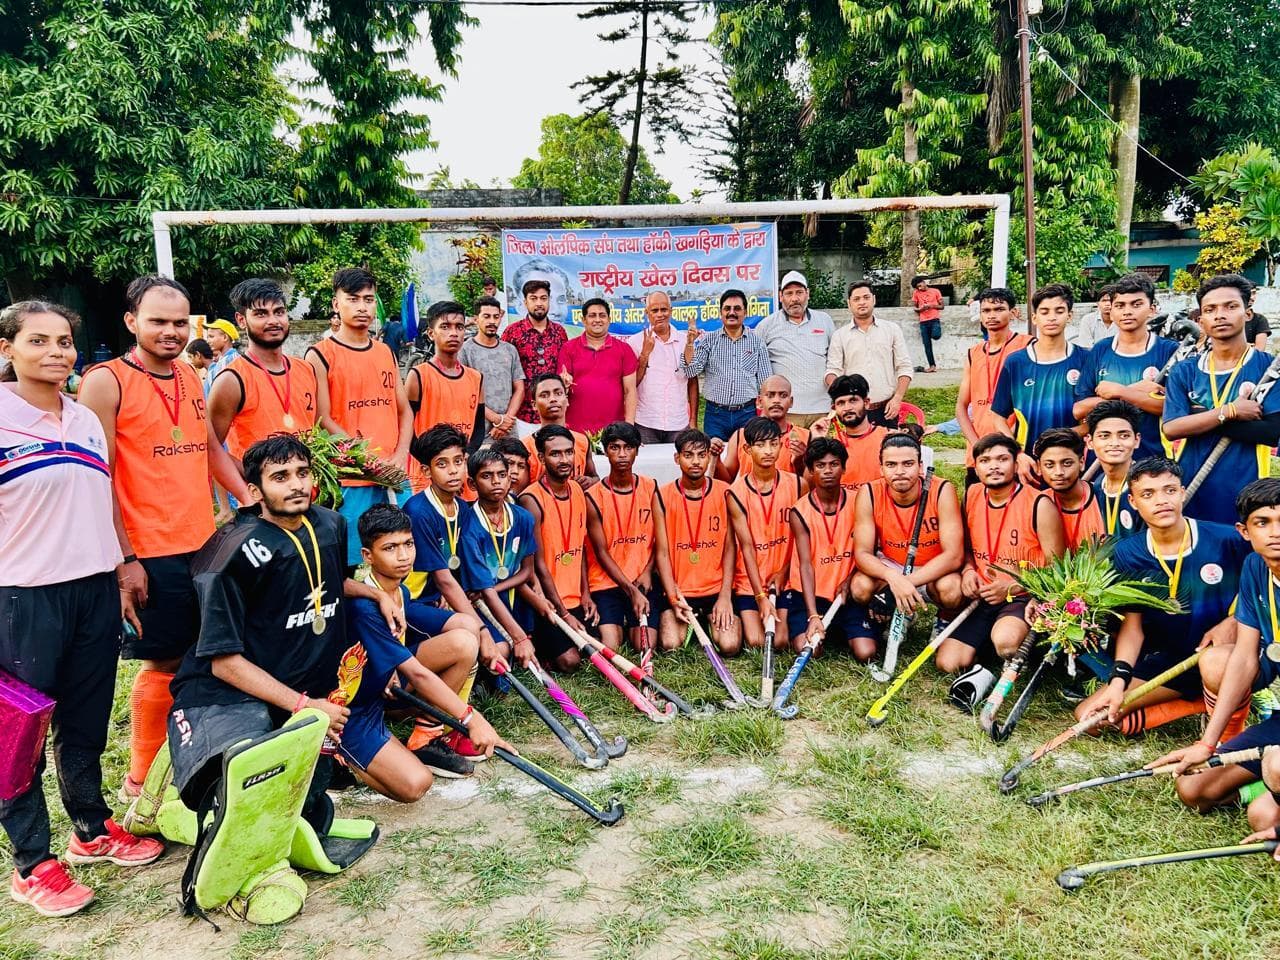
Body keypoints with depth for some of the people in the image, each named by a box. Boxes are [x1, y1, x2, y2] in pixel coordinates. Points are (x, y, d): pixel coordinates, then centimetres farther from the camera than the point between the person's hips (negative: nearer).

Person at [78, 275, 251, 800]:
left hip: (206, 545, 7)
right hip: (152, 555, -7)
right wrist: (125, 559, -15)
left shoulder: (190, 377, 12)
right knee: (164, 662, 2)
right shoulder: (106, 382, -9)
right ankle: (141, 776, 21)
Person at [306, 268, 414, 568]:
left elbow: (404, 410, 16)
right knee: (352, 565, -1)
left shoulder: (385, 353, 15)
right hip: (349, 480, -5)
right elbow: (322, 421, -8)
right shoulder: (320, 355, -2)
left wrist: (400, 456, -1)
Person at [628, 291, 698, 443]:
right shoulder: (635, 342, 0)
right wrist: (645, 353, -12)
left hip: (679, 424, 2)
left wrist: (693, 420, 6)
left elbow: (692, 382, 11)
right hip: (646, 424, -2)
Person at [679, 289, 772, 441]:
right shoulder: (708, 340, 5)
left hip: (747, 413, 0)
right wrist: (689, 343, -16)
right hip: (715, 414, 0)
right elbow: (690, 372, -4)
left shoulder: (757, 343, 6)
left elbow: (765, 383, 8)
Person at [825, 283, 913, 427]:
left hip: (887, 409, 1)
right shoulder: (840, 335, 7)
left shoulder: (892, 329, 8)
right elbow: (833, 370, 2)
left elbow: (904, 367, 6)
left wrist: (897, 398, -6)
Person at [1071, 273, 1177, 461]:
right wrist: (1134, 391, -13)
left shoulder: (1169, 351, -2)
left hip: (1153, 458, -2)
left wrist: (1119, 391, -15)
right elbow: (1079, 410, -4)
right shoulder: (1100, 351, 4)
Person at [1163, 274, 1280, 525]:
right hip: (1189, 487, 2)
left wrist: (1199, 418, -12)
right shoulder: (1184, 371, 5)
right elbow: (1171, 429, -7)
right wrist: (1229, 411, -14)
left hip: (1244, 491, -2)